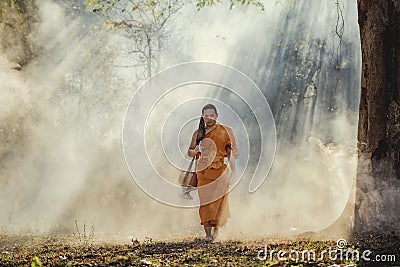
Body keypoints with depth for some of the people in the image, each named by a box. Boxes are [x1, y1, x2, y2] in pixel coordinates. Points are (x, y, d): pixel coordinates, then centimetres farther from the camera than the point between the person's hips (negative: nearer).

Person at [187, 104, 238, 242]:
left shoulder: (225, 131, 5)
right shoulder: (198, 133, 10)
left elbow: (230, 151, 5)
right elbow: (189, 152, 13)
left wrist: (232, 167, -6)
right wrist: (196, 150, -10)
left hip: (219, 171, -2)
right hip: (203, 172, 2)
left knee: (218, 200, -9)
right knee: (205, 201, -4)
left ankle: (216, 231, 0)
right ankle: (208, 234, -2)